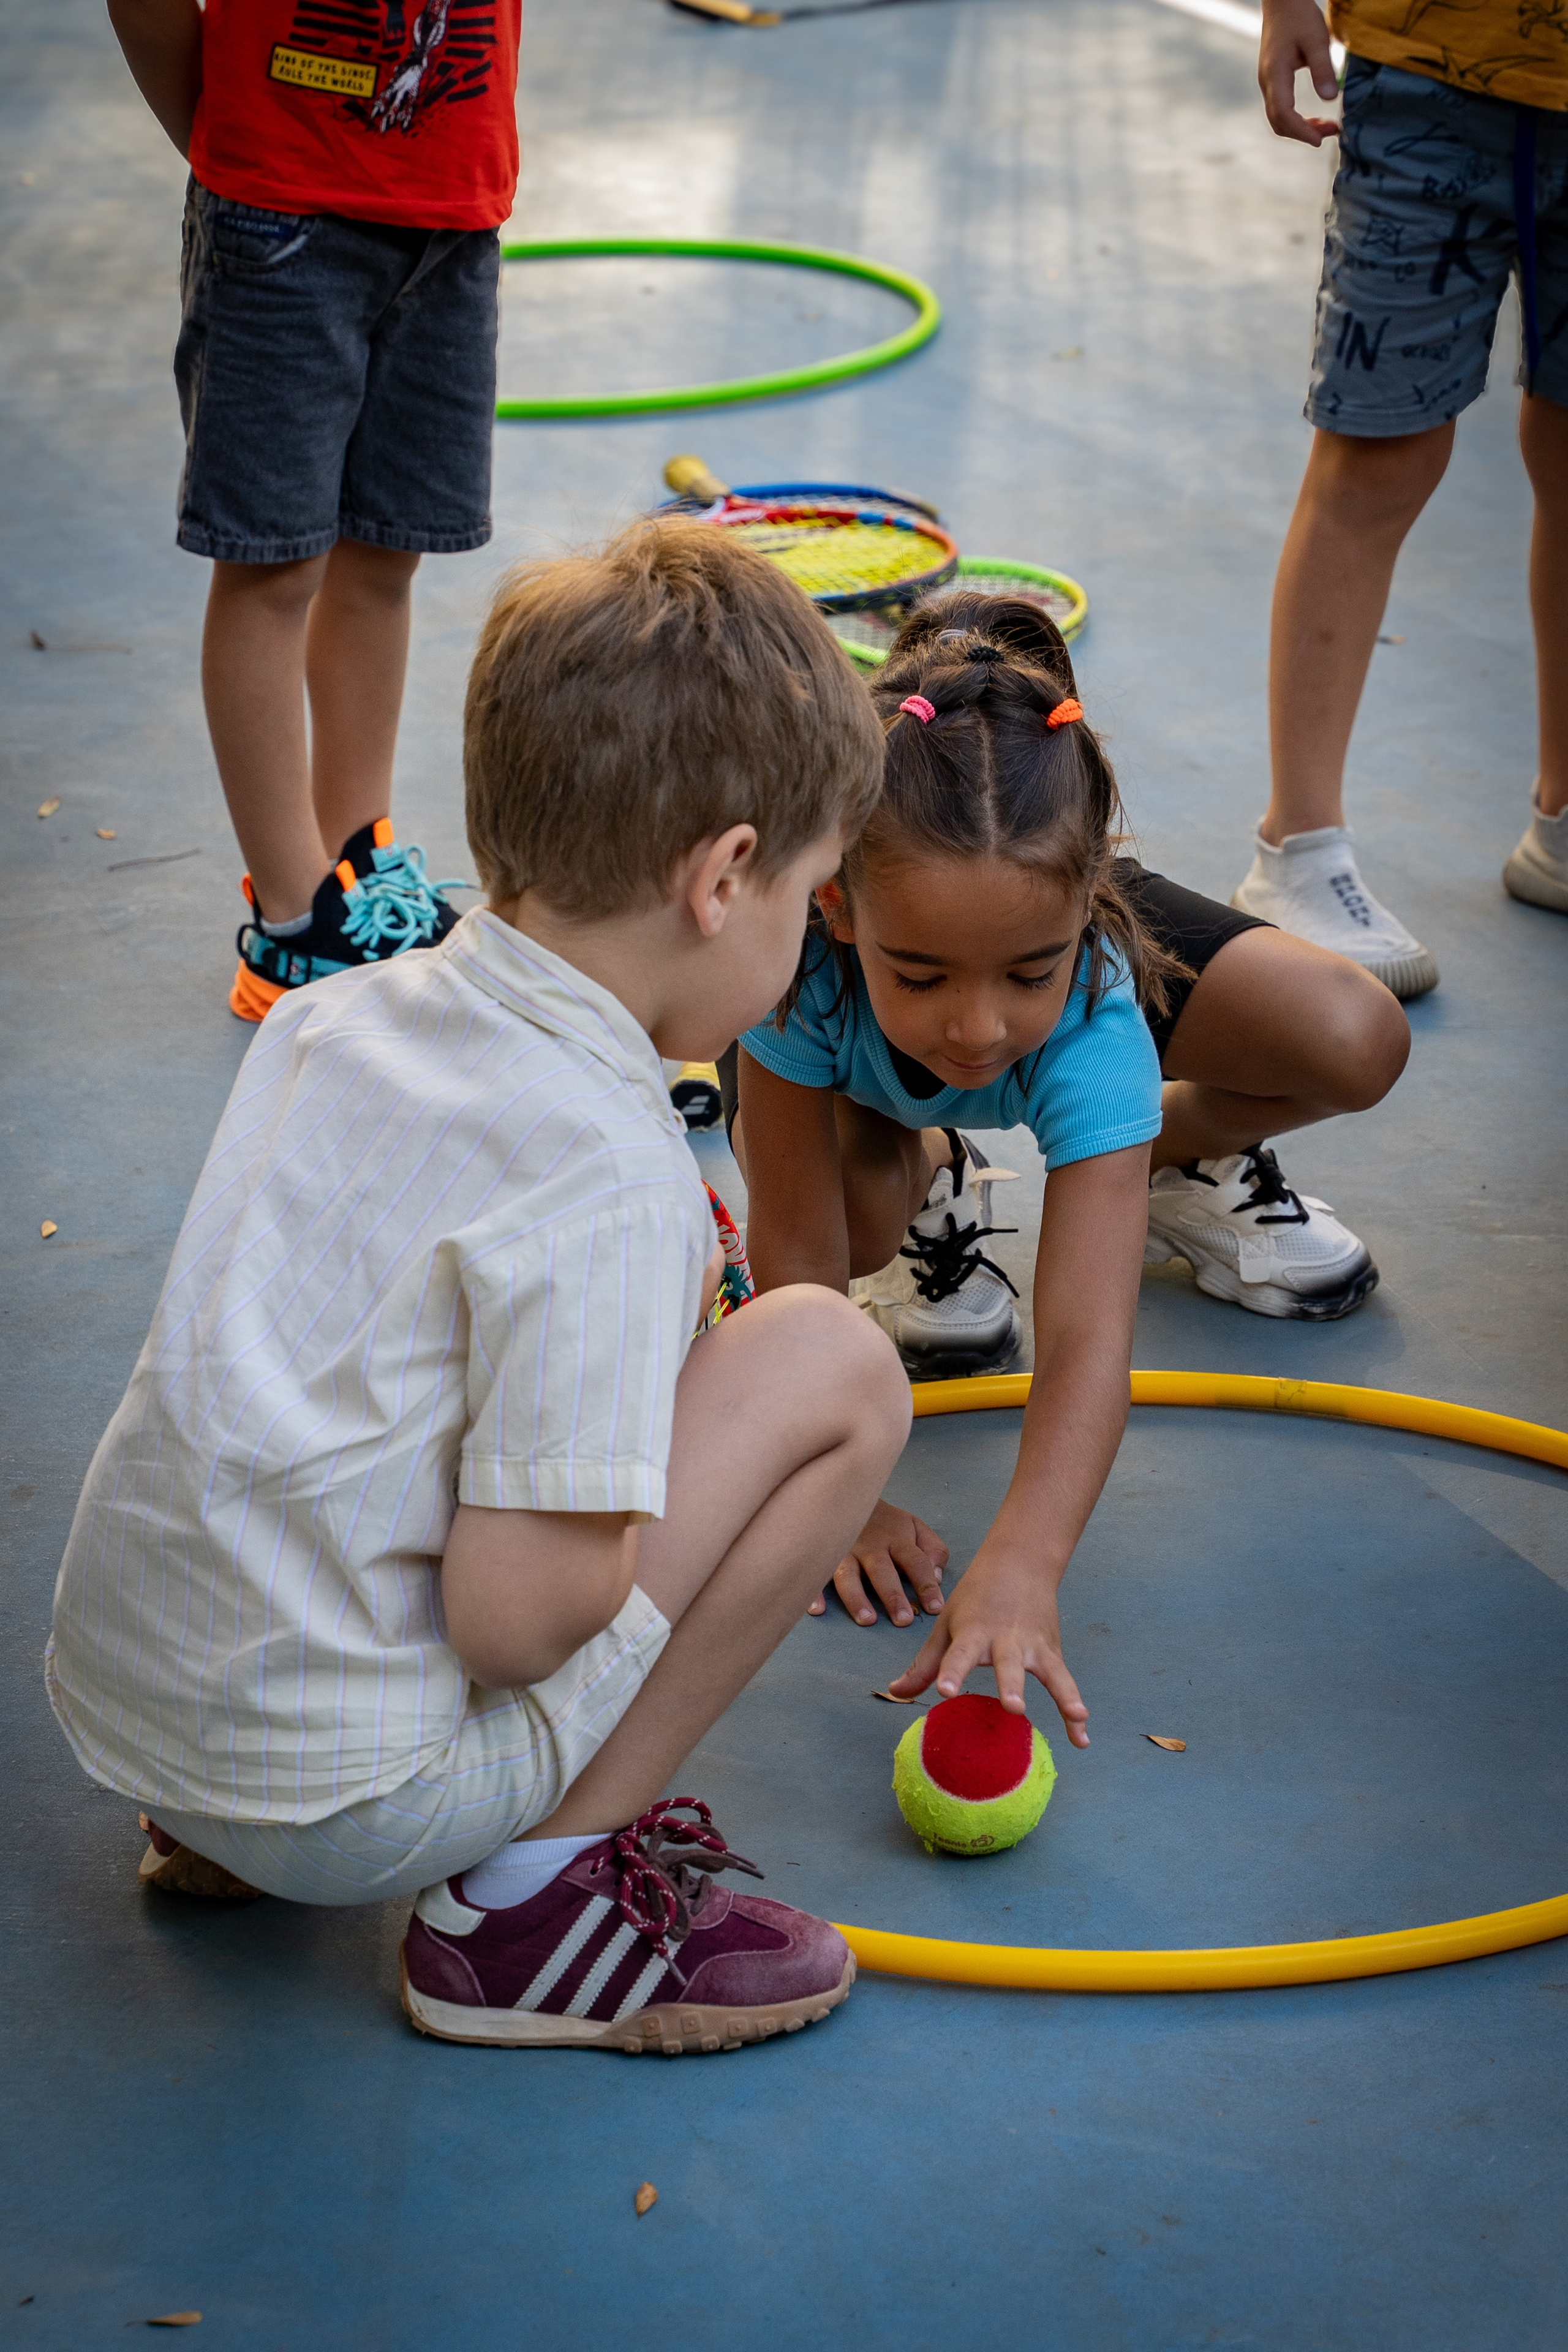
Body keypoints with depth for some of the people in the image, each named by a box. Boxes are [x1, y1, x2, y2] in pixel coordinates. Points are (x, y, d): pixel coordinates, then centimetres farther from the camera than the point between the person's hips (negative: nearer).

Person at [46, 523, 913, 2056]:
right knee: (834, 1362, -5)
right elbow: (513, 1619, -20)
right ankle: (538, 1895, -1)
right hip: (349, 1799, -8)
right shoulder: (609, 1177, -19)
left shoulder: (338, 1016, 5)